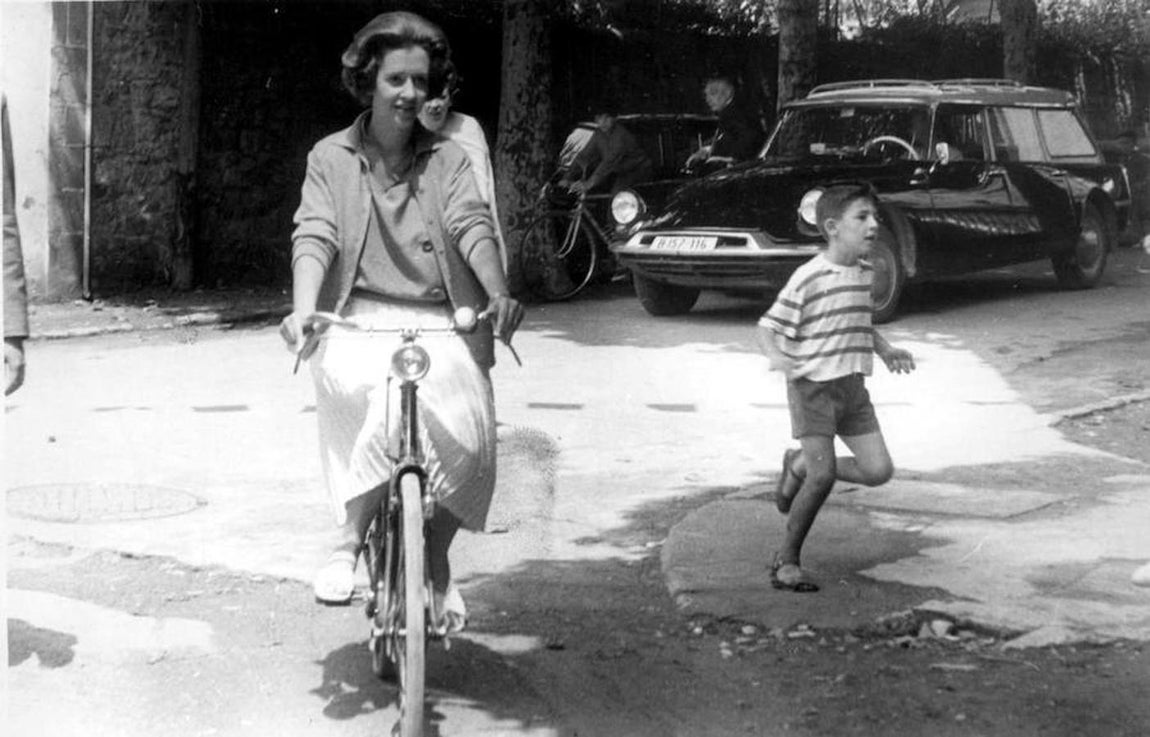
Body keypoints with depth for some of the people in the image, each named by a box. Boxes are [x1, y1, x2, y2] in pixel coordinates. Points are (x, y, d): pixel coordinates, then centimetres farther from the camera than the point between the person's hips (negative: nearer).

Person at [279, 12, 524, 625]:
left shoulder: (448, 159, 9)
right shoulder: (331, 158, 9)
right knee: (385, 406, -35)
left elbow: (473, 226, -6)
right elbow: (315, 237, -3)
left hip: (440, 325, 2)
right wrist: (302, 309, -22)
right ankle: (349, 540, -18)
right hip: (360, 321, -1)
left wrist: (499, 293, -26)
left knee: (468, 436, -21)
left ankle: (437, 561, 7)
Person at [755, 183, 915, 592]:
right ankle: (787, 560, 4)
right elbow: (767, 328, -12)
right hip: (813, 386, -7)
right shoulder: (808, 279, -15)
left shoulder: (864, 273, 8)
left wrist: (885, 350, 11)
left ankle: (799, 466, 22)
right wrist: (778, 358, -32)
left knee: (878, 470, -2)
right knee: (823, 475, -13)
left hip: (853, 386, 7)